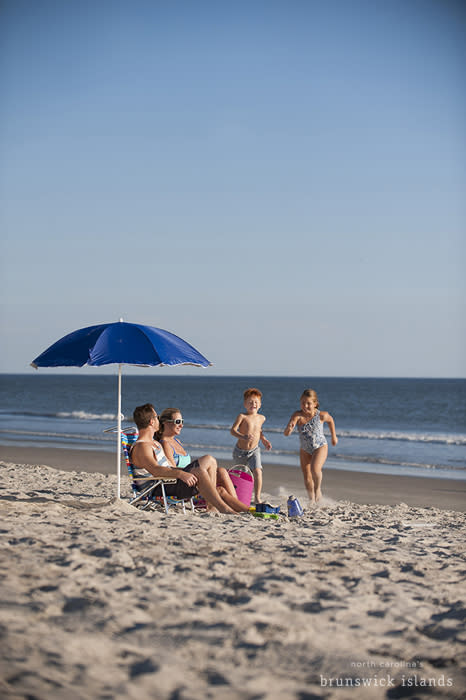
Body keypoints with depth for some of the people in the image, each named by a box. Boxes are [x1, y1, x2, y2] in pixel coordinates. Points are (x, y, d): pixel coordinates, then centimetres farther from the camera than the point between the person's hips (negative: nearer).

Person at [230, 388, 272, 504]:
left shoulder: (262, 418, 1)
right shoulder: (242, 417, -15)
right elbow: (233, 430, -24)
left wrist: (263, 439, 8)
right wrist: (243, 437, -40)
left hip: (254, 451, 1)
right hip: (240, 451, -1)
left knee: (257, 471, -22)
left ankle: (257, 498, -20)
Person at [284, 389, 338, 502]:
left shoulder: (322, 415, -21)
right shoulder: (297, 415, -23)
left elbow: (330, 420, 5)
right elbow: (286, 433, -33)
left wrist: (333, 436, 16)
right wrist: (289, 429, -57)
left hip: (320, 447, -2)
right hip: (305, 449, 2)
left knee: (315, 469, -27)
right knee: (307, 478, 11)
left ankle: (318, 489, 2)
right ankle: (312, 499, 33)